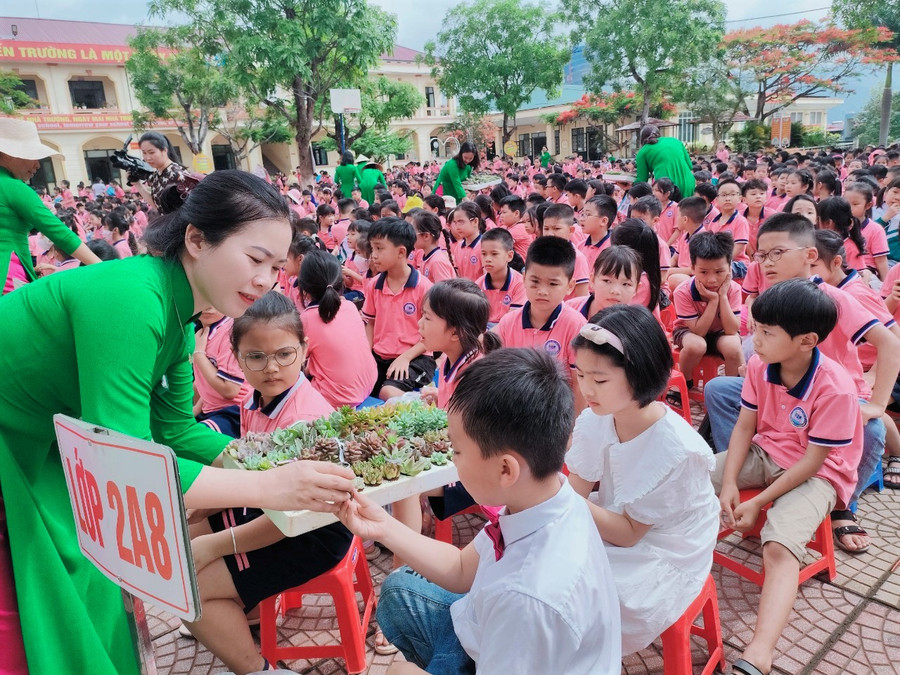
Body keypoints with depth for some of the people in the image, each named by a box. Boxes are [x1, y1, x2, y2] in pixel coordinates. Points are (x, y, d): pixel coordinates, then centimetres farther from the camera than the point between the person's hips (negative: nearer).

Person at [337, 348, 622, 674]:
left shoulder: (530, 597, -41)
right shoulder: (538, 499, -18)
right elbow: (463, 571, -3)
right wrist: (385, 528, -7)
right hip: (502, 635, 6)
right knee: (399, 590, 12)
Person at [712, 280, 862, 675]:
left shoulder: (835, 388, -26)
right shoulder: (760, 365, -9)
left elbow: (811, 462, -21)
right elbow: (744, 426, -4)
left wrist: (758, 502, -21)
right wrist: (729, 483, -14)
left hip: (816, 475, -6)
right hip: (764, 454, 7)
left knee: (780, 548, -30)